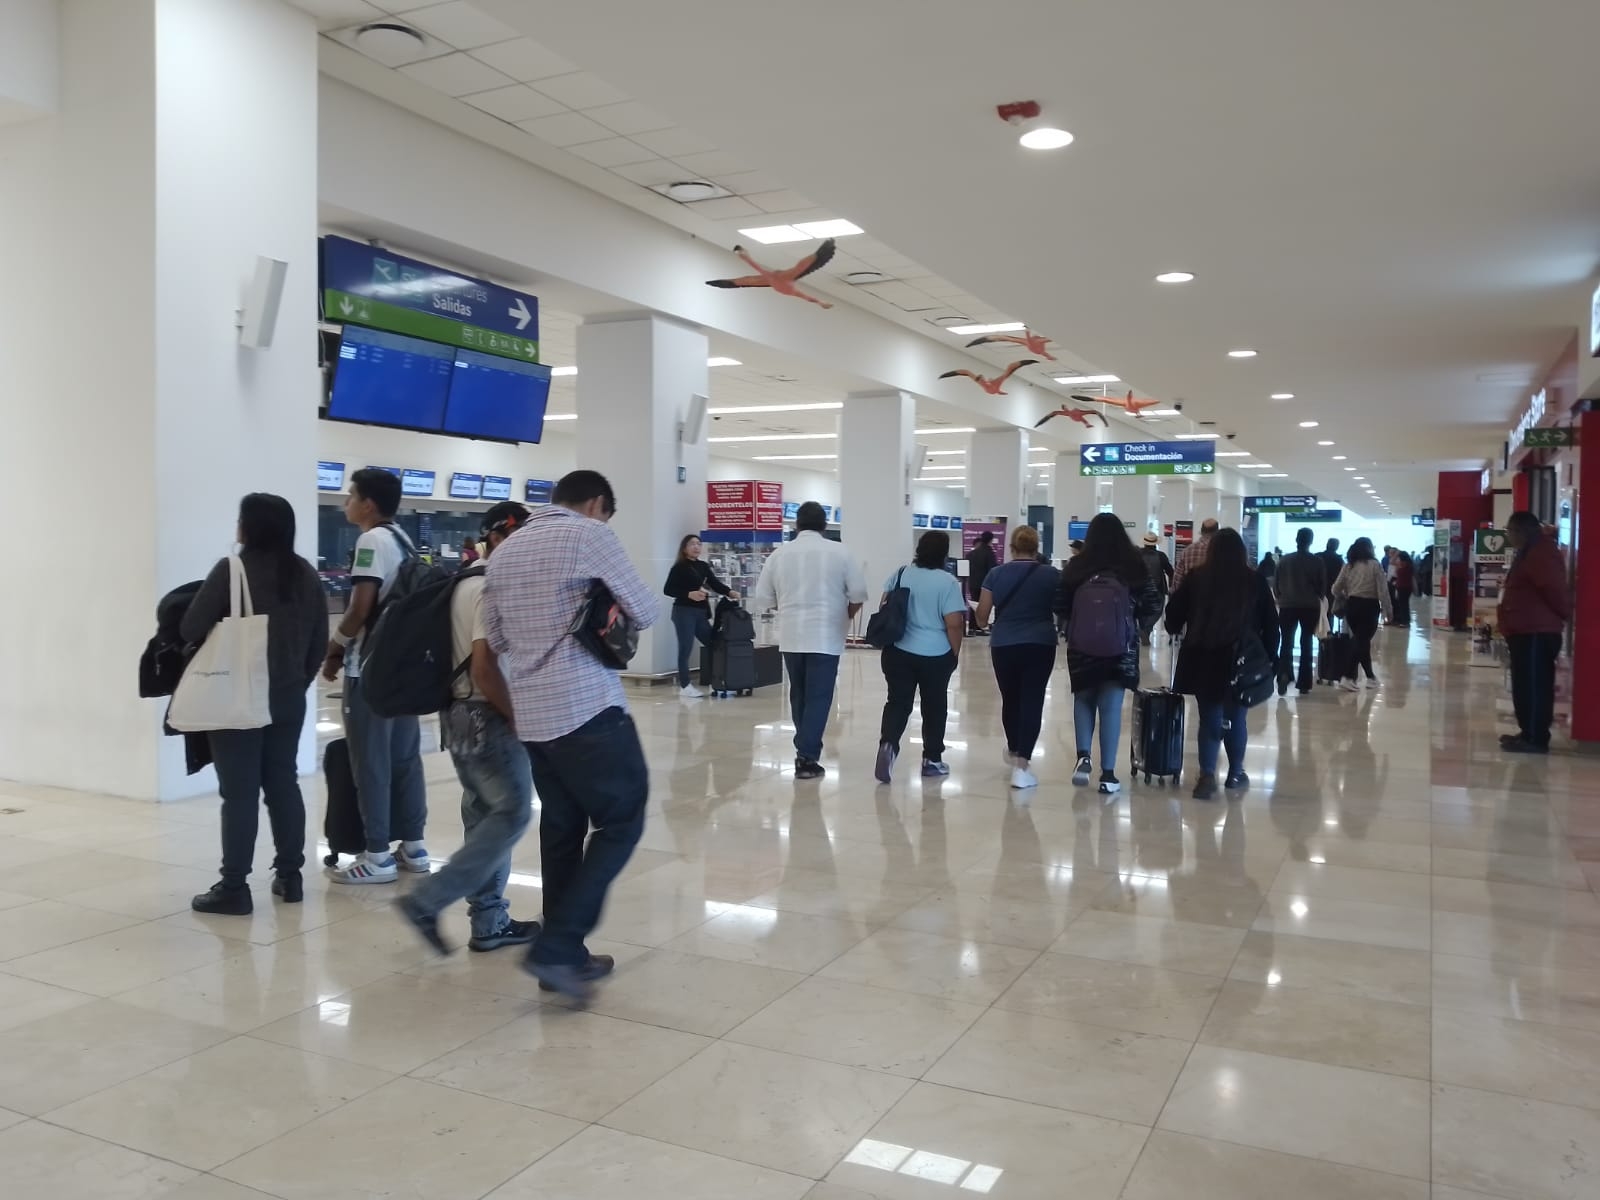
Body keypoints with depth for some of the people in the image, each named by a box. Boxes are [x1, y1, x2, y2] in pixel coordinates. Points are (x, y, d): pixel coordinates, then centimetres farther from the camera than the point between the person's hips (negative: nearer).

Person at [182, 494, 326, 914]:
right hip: (289, 698, 5)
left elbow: (190, 630, -11)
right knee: (284, 784, 13)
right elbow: (319, 640, 9)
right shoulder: (306, 574, 5)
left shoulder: (232, 570, -12)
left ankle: (233, 888, 4)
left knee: (239, 791, -1)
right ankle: (290, 877, 19)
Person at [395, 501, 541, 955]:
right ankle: (426, 902, -3)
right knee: (512, 812, -4)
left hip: (459, 711, 10)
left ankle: (489, 922, 18)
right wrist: (517, 716, -14)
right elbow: (485, 668, -24)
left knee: (485, 814, 13)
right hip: (485, 715, -10)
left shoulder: (465, 580, 14)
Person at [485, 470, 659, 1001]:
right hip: (588, 707, -8)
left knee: (561, 827, 15)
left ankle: (562, 954, 19)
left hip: (531, 713, 8)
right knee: (621, 821, 2)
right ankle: (555, 947, -3)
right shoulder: (590, 534, -6)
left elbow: (495, 638, 19)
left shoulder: (505, 549, 15)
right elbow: (646, 613, -2)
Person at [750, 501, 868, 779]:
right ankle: (807, 758, -4)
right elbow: (858, 595, -3)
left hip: (791, 637, 3)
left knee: (798, 696, 17)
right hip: (825, 637, -3)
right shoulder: (839, 552, -3)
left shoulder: (779, 553, 2)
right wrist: (845, 617, 16)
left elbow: (762, 600, 3)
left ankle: (804, 750, 26)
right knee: (818, 698, 1)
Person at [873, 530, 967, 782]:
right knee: (934, 707, 11)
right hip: (935, 655, -3)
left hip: (898, 651, 3)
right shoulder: (948, 582, -10)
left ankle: (888, 744, -18)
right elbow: (954, 623, -12)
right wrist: (955, 653, 0)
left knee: (898, 703, 5)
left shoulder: (900, 574, 2)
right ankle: (931, 760, 19)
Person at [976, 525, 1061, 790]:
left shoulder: (996, 574, 0)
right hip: (1040, 645, -1)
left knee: (1010, 699, 18)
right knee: (1032, 701, -2)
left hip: (1003, 646, 2)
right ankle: (1022, 765, -12)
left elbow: (981, 618, 2)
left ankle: (1014, 751, 40)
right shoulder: (1052, 575, 0)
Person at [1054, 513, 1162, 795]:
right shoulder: (1134, 566, -6)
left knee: (1083, 699, 19)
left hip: (1081, 647, 1)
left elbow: (1060, 608, -2)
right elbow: (1152, 605, -2)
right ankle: (1108, 774, 7)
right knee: (1111, 706, 6)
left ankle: (1083, 756, 2)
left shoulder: (1076, 567, -5)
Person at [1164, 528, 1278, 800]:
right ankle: (1235, 774, 24)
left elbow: (1174, 609, 3)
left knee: (1209, 718, 6)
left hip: (1203, 658, 0)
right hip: (1242, 660, 0)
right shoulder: (1256, 581, -2)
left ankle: (1207, 775, -5)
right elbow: (1270, 623, 0)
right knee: (1236, 718, 13)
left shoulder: (1197, 577, -2)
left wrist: (1176, 629, 24)